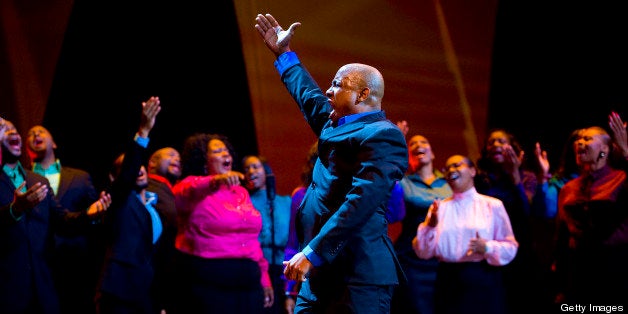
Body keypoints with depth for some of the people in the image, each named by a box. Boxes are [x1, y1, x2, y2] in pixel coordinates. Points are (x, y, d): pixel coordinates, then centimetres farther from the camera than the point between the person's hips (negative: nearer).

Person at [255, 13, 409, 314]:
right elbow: (310, 97, 40)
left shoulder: (381, 135, -10)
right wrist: (283, 54, 49)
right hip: (322, 275, 9)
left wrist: (312, 254, -24)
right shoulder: (337, 125, 19)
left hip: (358, 277, -9)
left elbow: (362, 201, -21)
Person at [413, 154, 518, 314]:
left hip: (483, 282, -2)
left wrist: (488, 248, -17)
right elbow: (424, 252, 5)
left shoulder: (493, 205, 2)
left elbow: (510, 248, 1)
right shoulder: (439, 207, 9)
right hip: (449, 283, 2)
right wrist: (430, 226, -11)